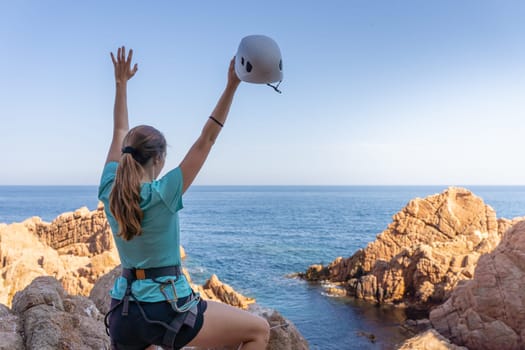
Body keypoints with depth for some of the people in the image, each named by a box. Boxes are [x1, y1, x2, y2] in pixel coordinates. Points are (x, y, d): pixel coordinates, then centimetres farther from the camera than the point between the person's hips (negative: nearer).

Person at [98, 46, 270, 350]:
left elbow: (120, 133, 10)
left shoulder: (110, 192, -2)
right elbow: (206, 141, -17)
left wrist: (121, 82, 18)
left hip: (125, 312, 6)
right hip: (168, 311, -6)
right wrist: (232, 86, -16)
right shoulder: (163, 195, -16)